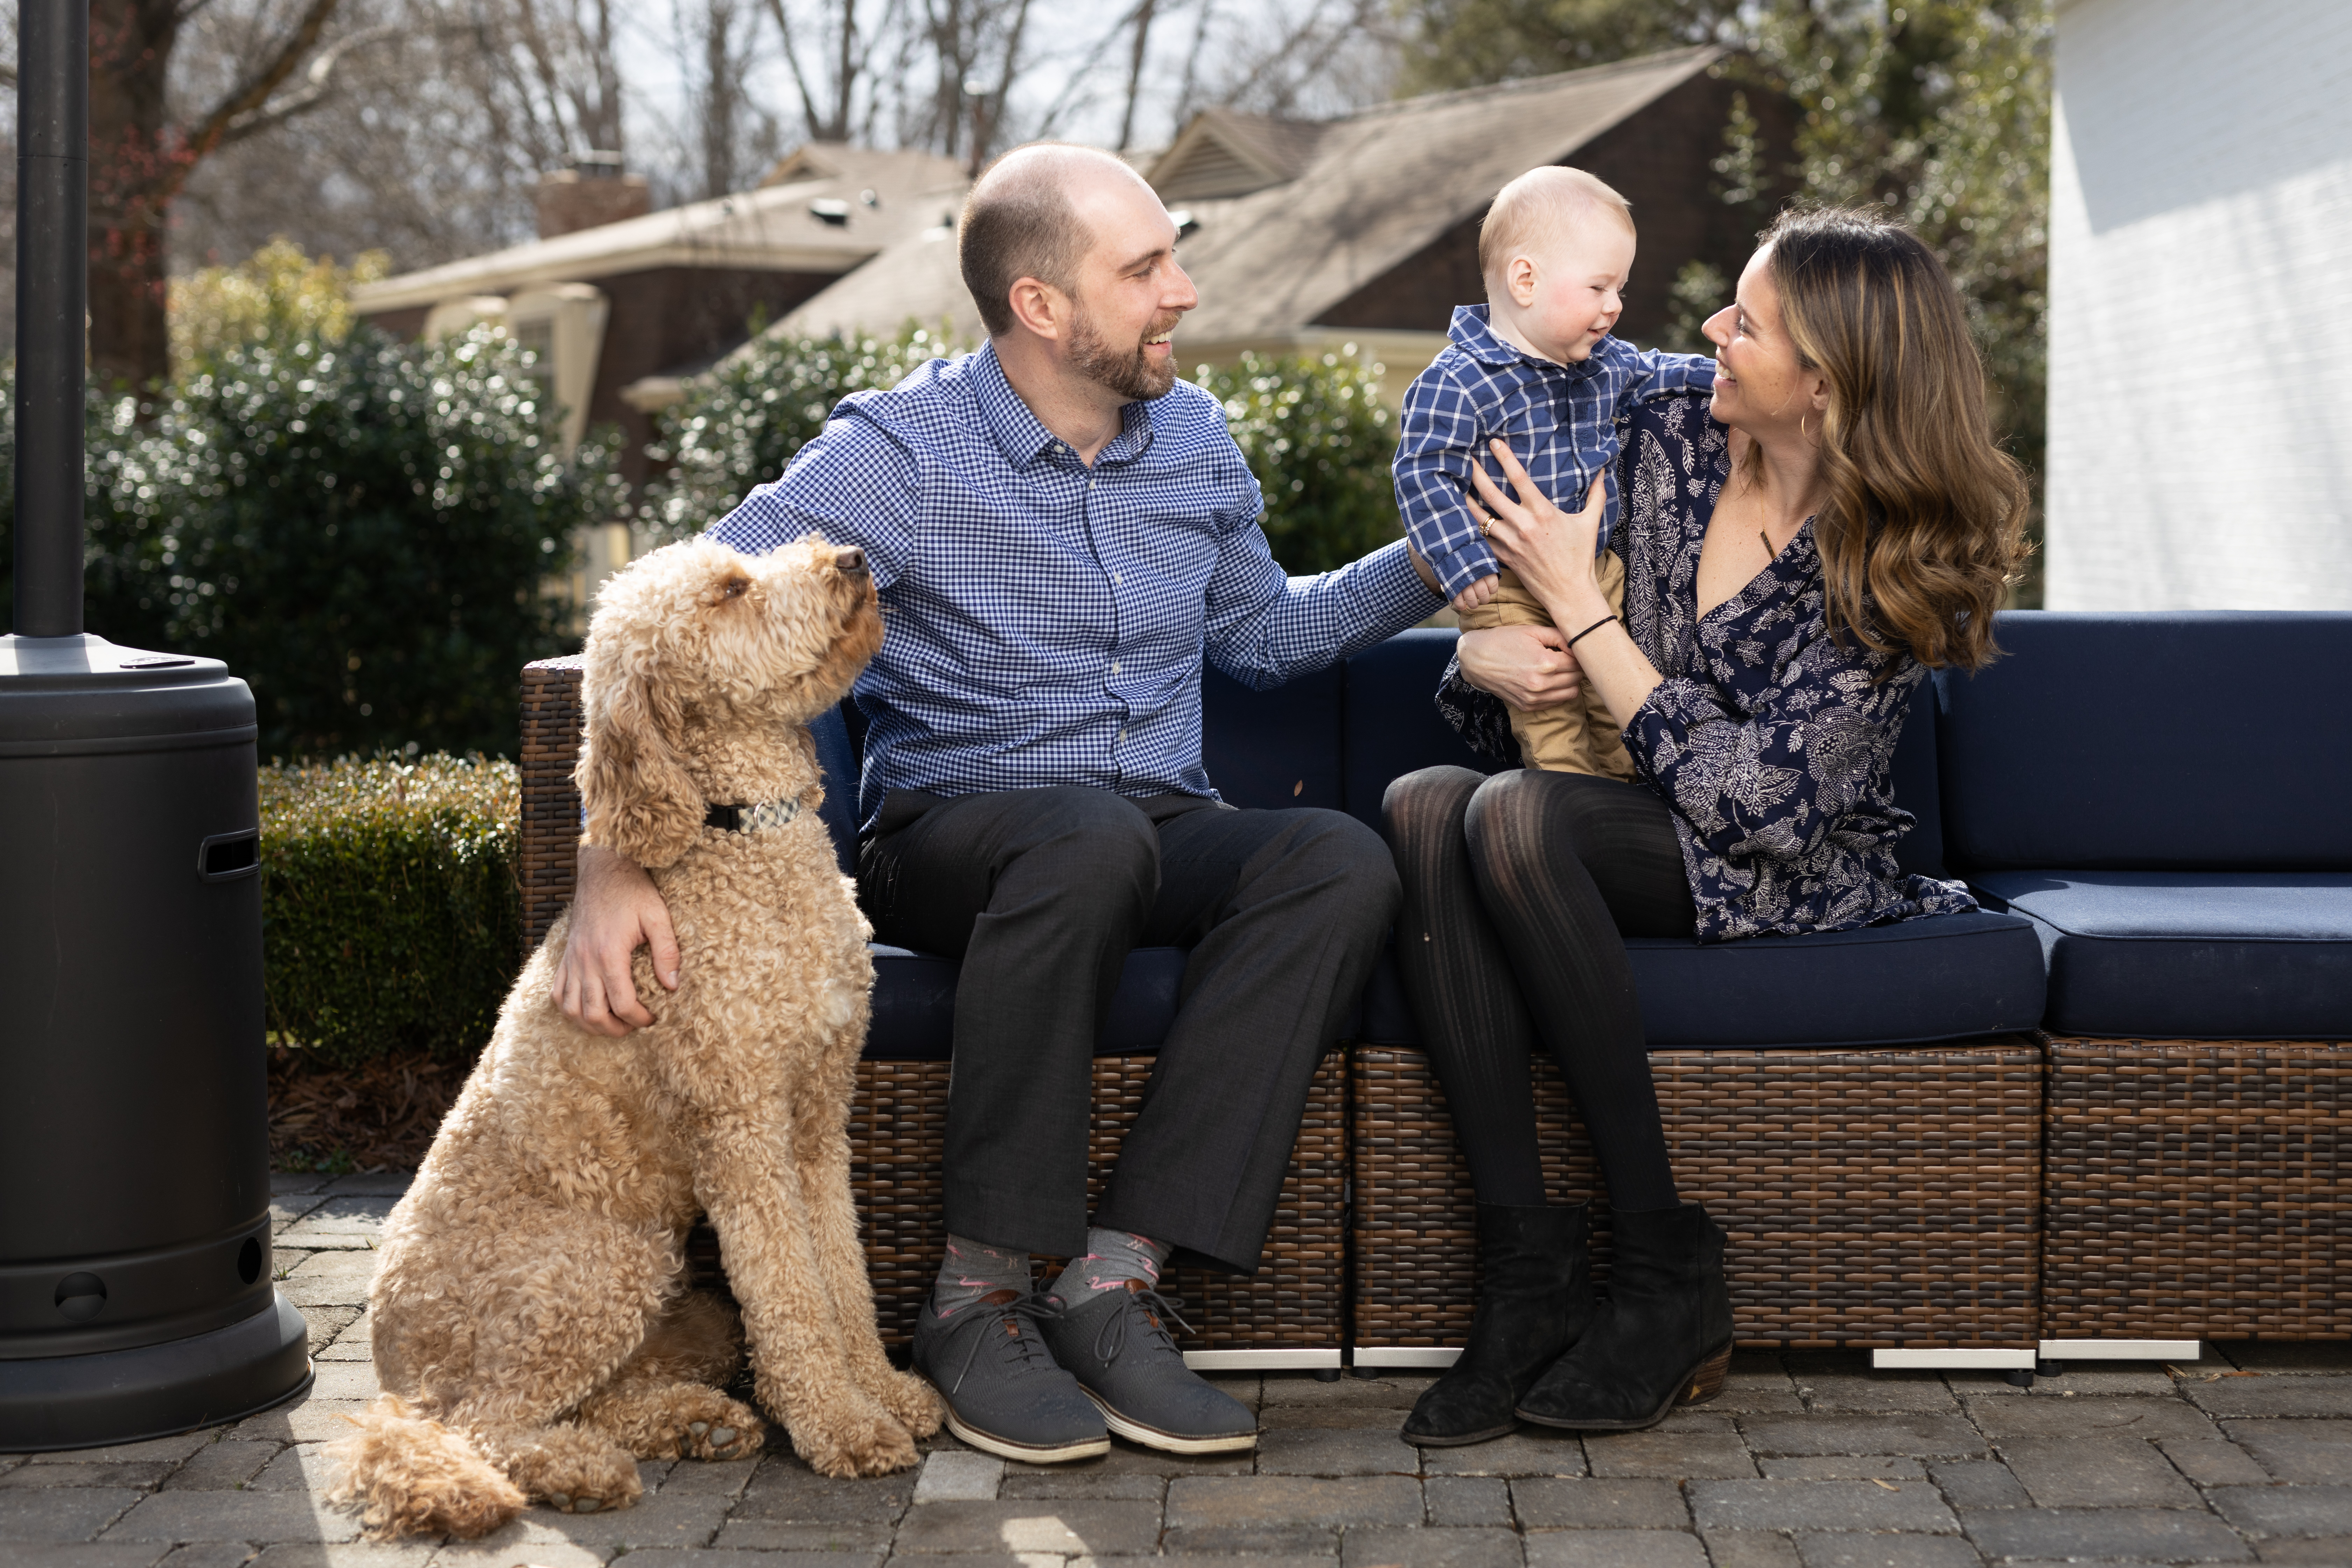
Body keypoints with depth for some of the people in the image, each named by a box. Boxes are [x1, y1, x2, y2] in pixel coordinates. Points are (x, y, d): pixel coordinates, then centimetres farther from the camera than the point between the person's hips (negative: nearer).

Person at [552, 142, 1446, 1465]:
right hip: (951, 842, -5)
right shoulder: (900, 452, -10)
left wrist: (1434, 563, 13)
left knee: (1344, 861, -28)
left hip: (1166, 839, 5)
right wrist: (614, 859, -31)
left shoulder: (1195, 438, 9)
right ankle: (981, 1294, -30)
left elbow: (1259, 633, 26)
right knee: (1090, 835, -40)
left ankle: (1116, 1279, -32)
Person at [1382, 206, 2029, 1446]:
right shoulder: (1672, 438, 0)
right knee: (1422, 803, -28)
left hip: (1793, 870, -5)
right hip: (1624, 828, 5)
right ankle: (1526, 1280, -32)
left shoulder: (1897, 562, -16)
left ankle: (1666, 1282, -27)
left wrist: (1577, 605, -19)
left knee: (1516, 816, -34)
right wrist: (1486, 654, -12)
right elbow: (1509, 599, 14)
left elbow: (1755, 799, -21)